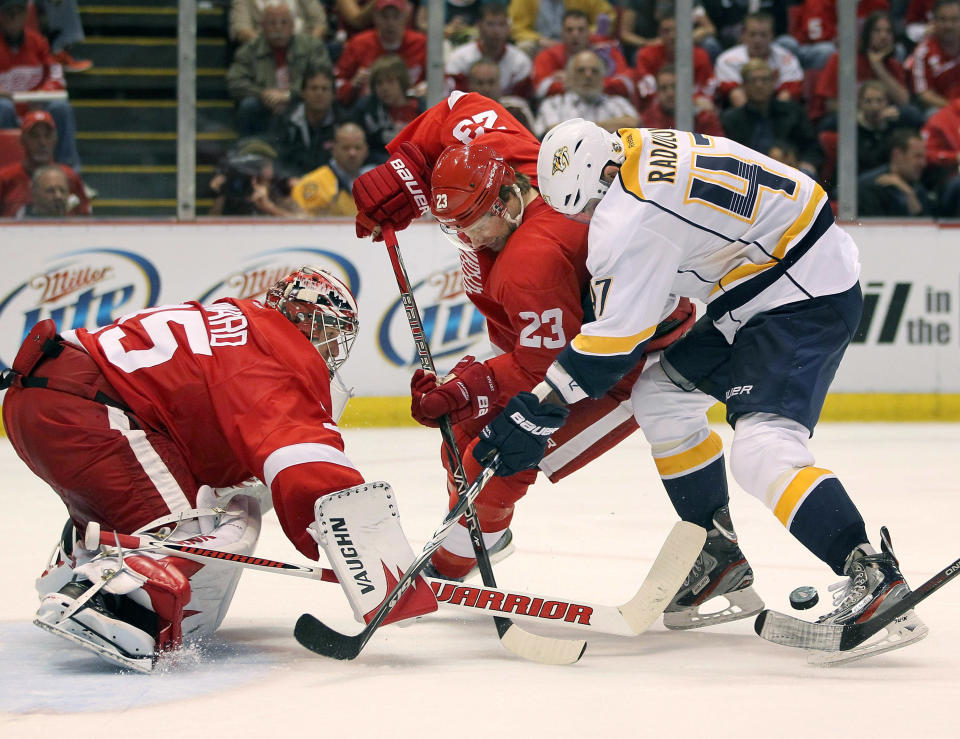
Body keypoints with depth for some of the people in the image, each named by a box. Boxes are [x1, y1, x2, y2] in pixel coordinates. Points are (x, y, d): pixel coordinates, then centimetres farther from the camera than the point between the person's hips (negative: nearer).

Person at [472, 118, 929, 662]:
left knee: (763, 449, -24)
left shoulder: (632, 215, -23)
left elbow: (616, 336, -21)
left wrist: (538, 412, -16)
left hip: (809, 297, -11)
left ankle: (875, 581, -33)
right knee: (661, 395, 15)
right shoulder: (639, 149, 6)